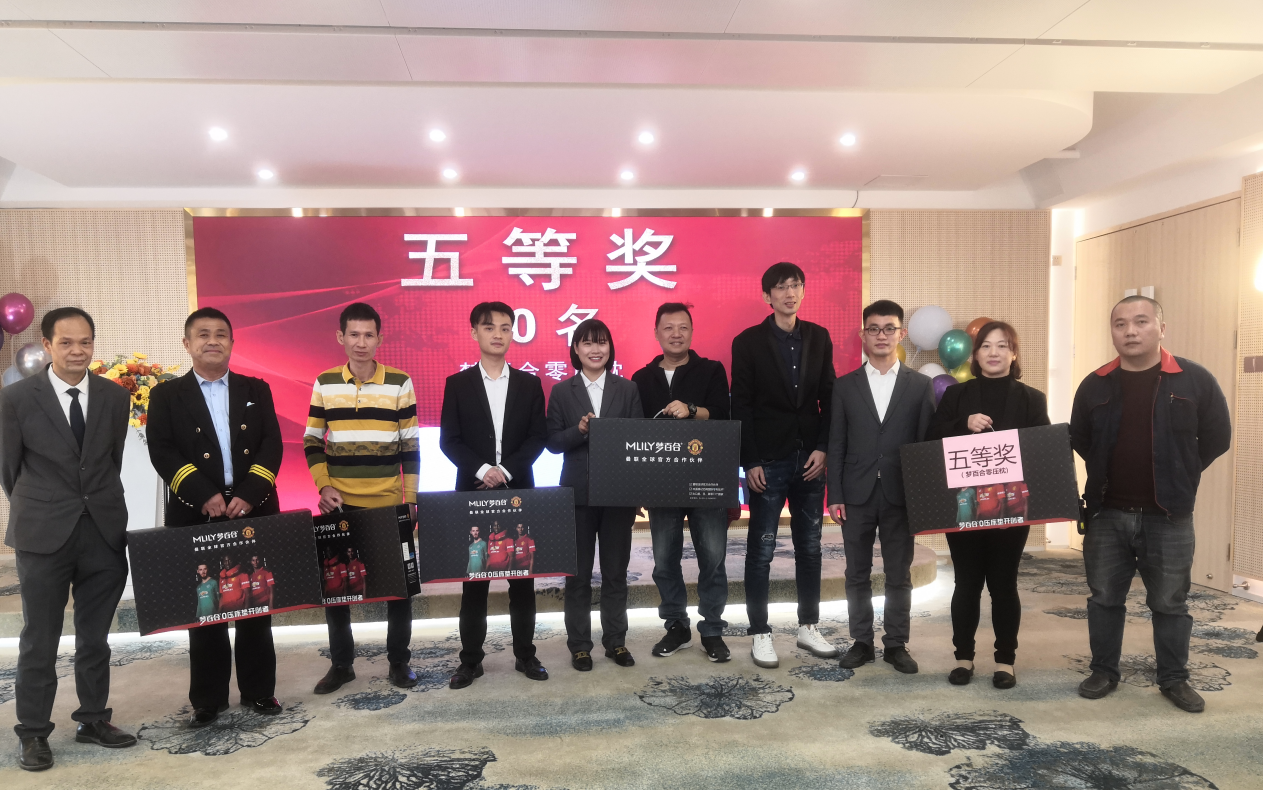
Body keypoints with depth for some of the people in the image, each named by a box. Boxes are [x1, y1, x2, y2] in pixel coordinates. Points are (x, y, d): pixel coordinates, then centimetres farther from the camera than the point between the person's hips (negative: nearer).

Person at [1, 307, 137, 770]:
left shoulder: (115, 397, 3)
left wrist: (100, 504, 13)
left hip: (104, 531, 3)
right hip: (44, 536, -2)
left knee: (95, 638, 13)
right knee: (39, 641, 8)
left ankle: (93, 721, 28)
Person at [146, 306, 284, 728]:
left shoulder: (256, 390, 9)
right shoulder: (167, 395, 6)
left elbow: (272, 446, 0)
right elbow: (162, 452, -5)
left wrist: (247, 495, -14)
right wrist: (205, 496, -17)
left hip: (254, 512, 1)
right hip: (197, 516, -1)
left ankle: (258, 690, 20)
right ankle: (208, 698, 19)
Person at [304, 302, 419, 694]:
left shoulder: (400, 383, -3)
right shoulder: (325, 383, 3)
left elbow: (411, 447, 0)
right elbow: (312, 442, 8)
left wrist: (410, 500, -4)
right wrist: (324, 487, -6)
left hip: (389, 505, -1)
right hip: (339, 504, 2)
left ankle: (399, 661, 22)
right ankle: (341, 663, 26)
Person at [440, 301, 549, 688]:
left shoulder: (529, 384, 7)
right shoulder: (457, 383, 4)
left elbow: (538, 438, 0)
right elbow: (449, 440, -2)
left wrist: (507, 471, -13)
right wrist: (482, 469, -16)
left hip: (519, 492, 1)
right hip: (473, 492, -1)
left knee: (522, 576, 7)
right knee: (473, 578, 5)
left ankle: (525, 654, 19)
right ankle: (471, 659, 16)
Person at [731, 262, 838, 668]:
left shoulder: (819, 337, 7)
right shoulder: (748, 342, -4)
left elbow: (829, 397, 7)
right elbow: (741, 407, -6)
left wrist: (822, 448, -3)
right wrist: (750, 462, -10)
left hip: (810, 459, 4)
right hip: (768, 462, -4)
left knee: (810, 547, 12)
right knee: (761, 550, 3)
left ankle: (808, 627, 25)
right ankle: (760, 634, 14)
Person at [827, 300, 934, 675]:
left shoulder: (921, 385, 4)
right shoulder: (845, 385, 5)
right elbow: (836, 445, 2)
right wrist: (835, 496, -4)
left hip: (900, 495, 0)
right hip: (857, 495, 1)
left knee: (899, 575, 8)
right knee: (857, 575, 9)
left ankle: (896, 644, 21)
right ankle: (862, 642, 21)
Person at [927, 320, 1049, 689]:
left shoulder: (1031, 399, 5)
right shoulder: (955, 395, 5)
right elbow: (933, 441, -3)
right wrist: (964, 424, -18)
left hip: (1011, 507, 0)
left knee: (1004, 584, 6)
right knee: (967, 583, 6)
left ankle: (1006, 660, 19)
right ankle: (963, 657, 19)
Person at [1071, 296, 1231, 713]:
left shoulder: (1195, 380, -4)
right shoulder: (1095, 385, 2)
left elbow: (1216, 438, 3)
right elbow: (1079, 440, 14)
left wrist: (1178, 477, 3)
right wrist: (1108, 474, 7)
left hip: (1168, 516, -2)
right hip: (1107, 515, 2)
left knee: (1170, 603, 10)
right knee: (1104, 599, 11)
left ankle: (1175, 680, 26)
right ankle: (1104, 672, 25)